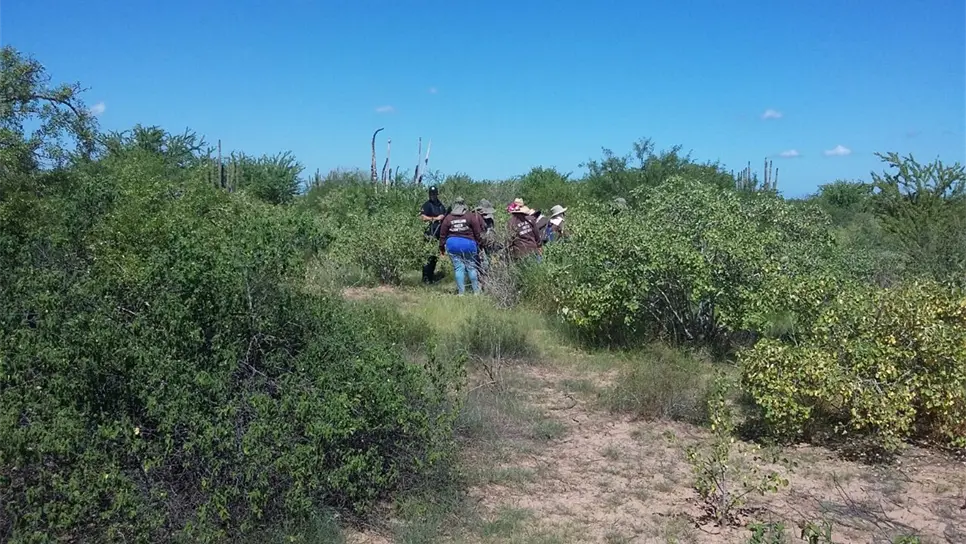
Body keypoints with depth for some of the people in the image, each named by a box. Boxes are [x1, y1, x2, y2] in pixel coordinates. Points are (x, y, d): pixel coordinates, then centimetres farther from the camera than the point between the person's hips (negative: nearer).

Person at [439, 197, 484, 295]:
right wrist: (478, 244, 12)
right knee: (471, 267, 8)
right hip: (468, 243, -1)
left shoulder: (448, 218, 3)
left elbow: (443, 234, 6)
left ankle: (461, 292, 3)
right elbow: (478, 232, 1)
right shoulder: (471, 216, -1)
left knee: (458, 268, 3)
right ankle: (476, 291, 12)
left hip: (452, 244, 1)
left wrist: (442, 248, 14)